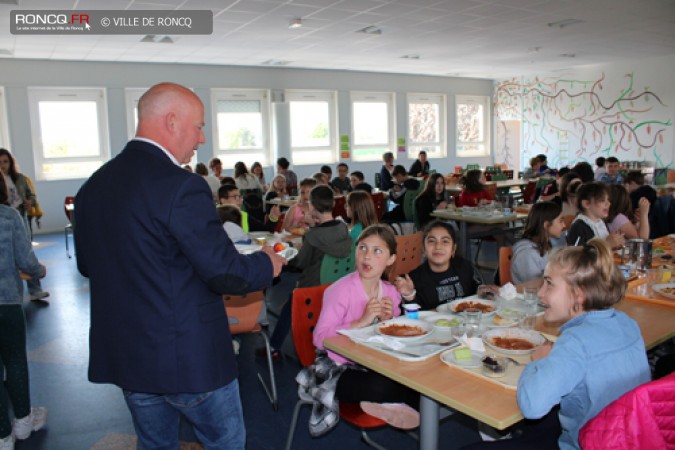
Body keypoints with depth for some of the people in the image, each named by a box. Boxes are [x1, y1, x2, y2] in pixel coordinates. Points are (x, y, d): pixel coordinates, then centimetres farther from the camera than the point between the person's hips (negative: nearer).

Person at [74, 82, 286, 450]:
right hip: (188, 356, -7)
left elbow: (87, 264, 14)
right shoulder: (180, 186, -22)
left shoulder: (93, 185, 3)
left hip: (123, 354, 7)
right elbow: (225, 274, -22)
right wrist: (268, 263, -3)